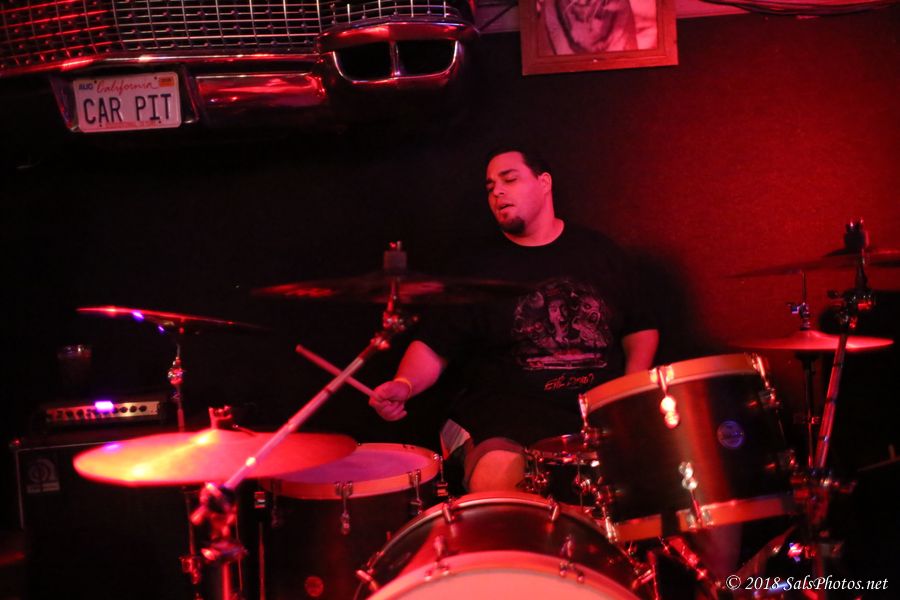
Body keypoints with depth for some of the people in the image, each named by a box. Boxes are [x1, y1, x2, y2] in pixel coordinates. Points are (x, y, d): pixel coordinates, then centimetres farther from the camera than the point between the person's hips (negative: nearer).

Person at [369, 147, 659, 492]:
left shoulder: (600, 253, 15)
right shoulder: (479, 267, 9)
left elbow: (641, 329, 20)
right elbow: (433, 347, 7)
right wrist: (404, 385, -15)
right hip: (510, 415, -2)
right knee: (496, 480, -34)